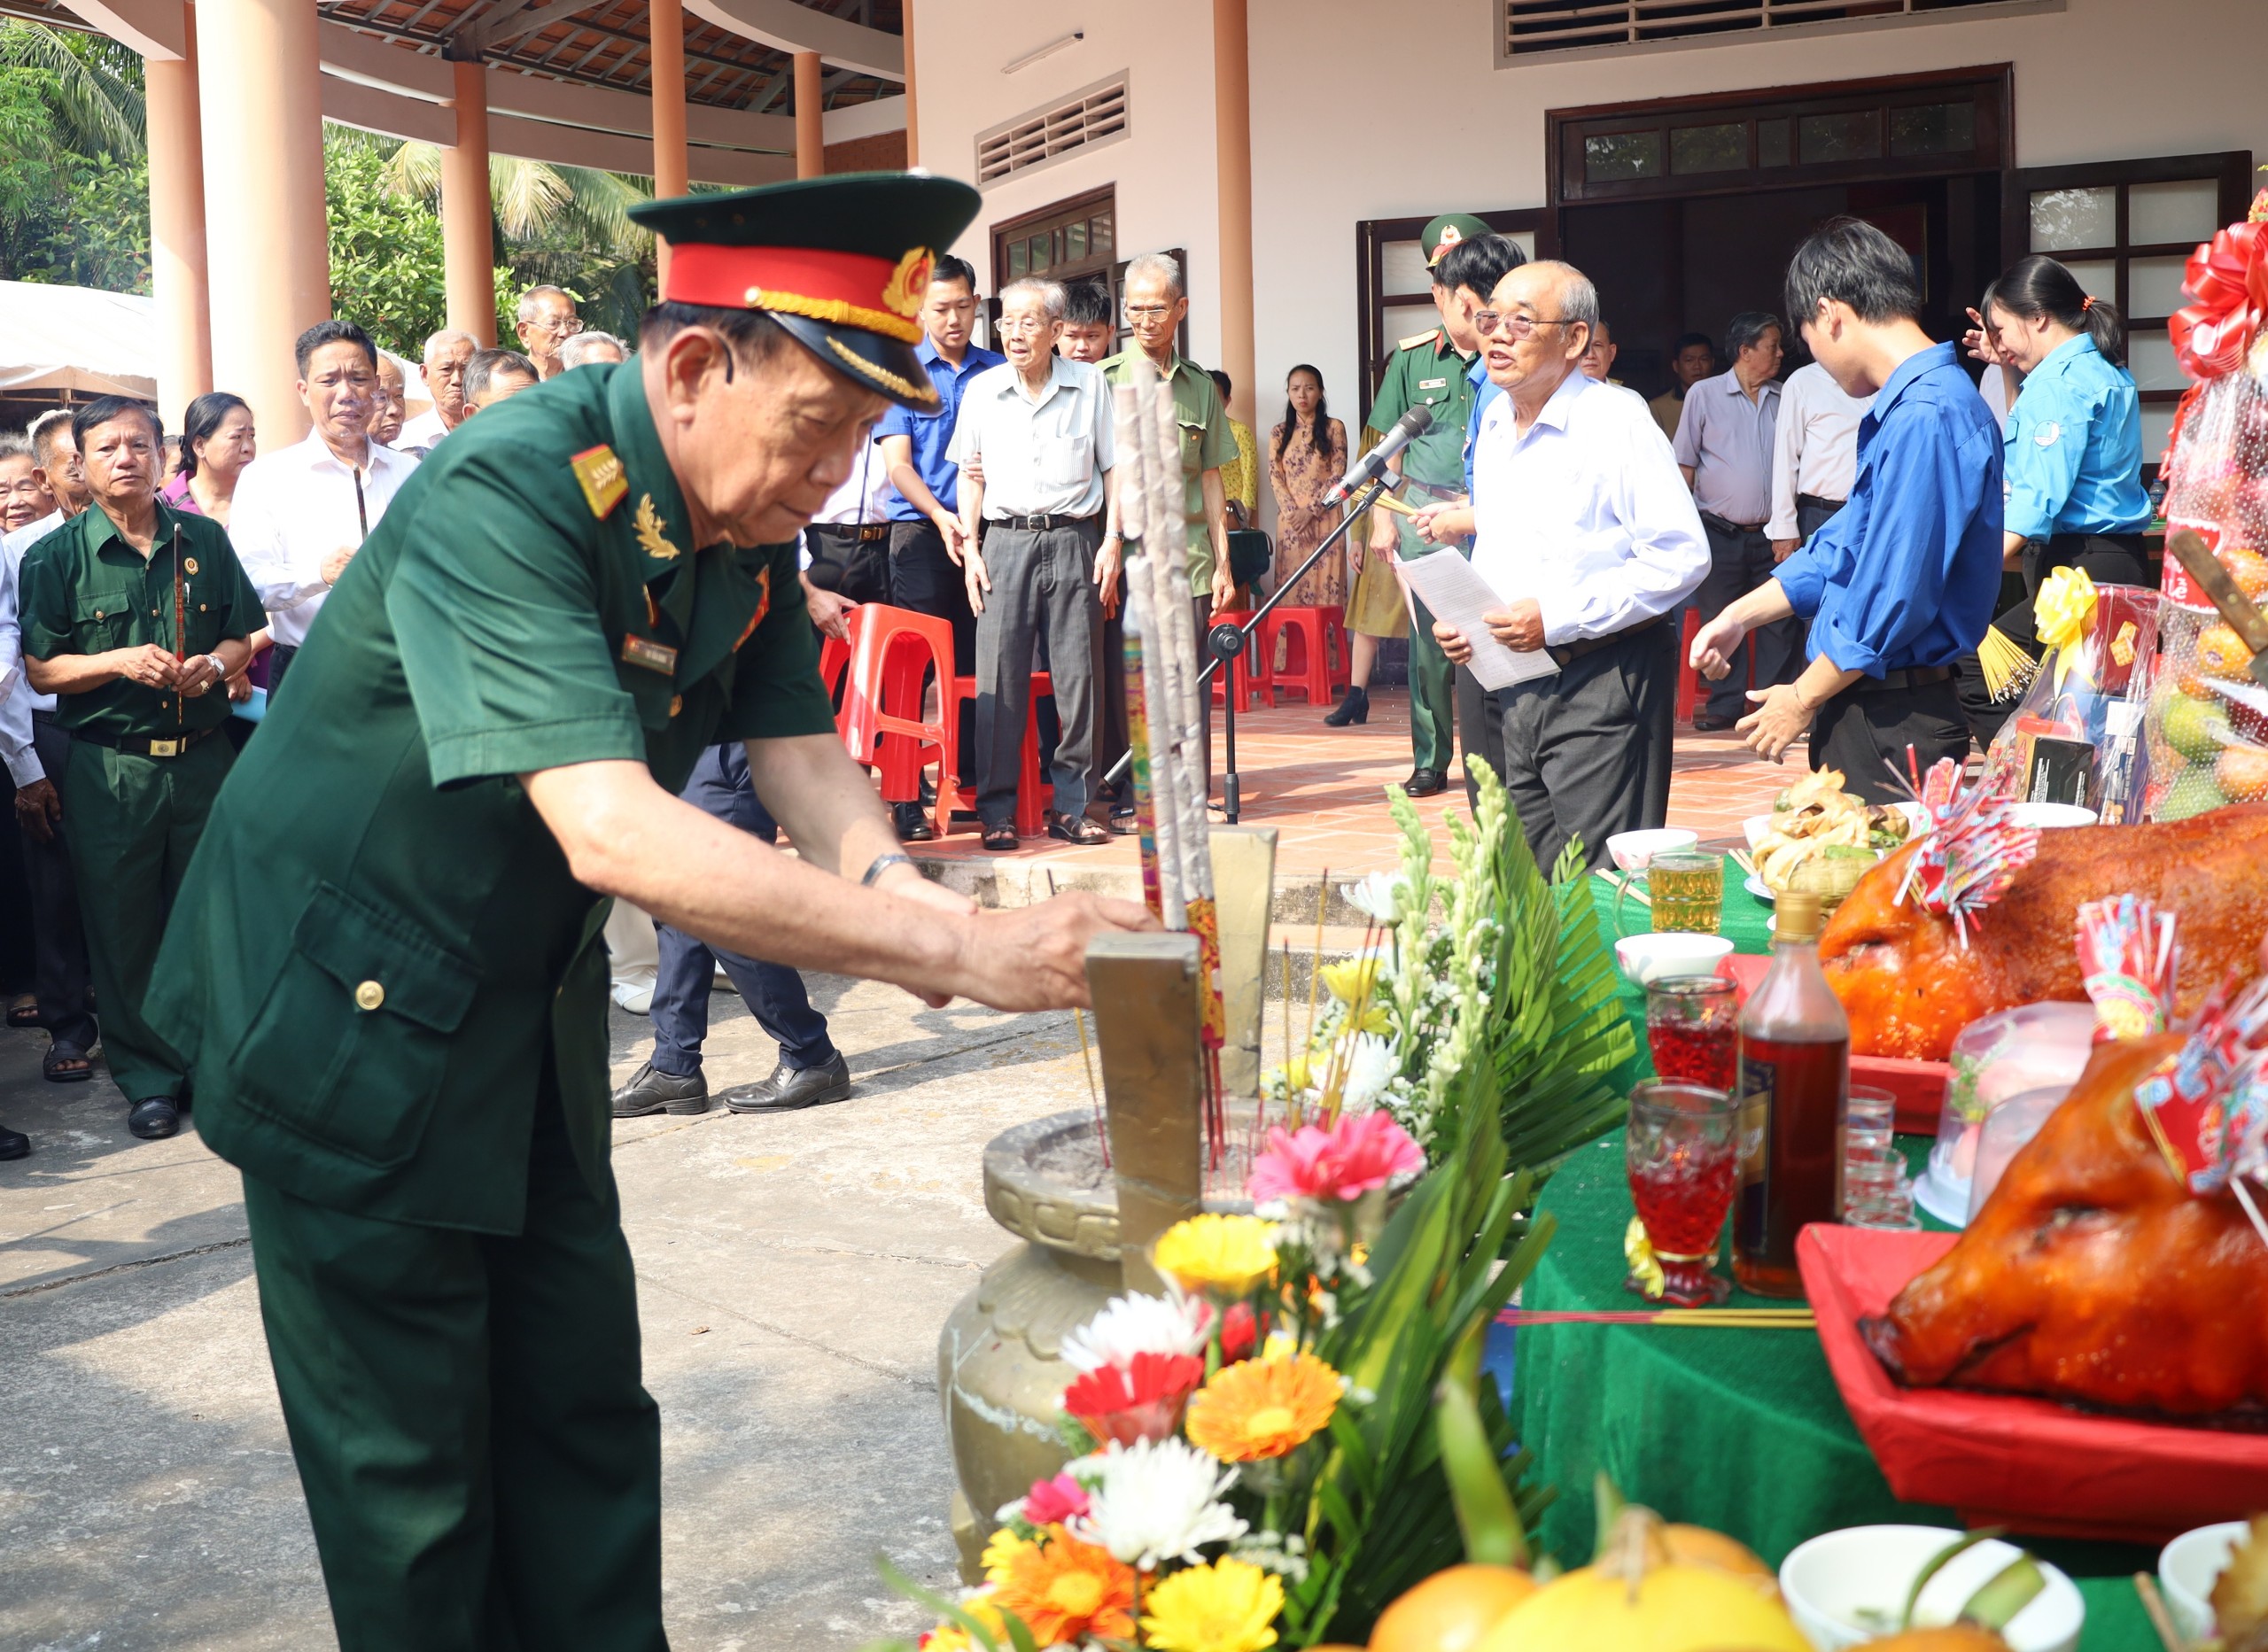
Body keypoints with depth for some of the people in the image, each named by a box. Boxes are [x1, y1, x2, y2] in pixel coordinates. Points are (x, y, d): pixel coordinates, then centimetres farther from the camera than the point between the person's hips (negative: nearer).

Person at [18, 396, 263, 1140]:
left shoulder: (203, 539, 7)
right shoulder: (56, 556, 0)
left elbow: (244, 636, 11)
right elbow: (40, 670, -3)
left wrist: (213, 666, -10)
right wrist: (121, 662, -17)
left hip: (202, 758, 2)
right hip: (109, 768, -2)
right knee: (123, 926, 3)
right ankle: (149, 1078, 15)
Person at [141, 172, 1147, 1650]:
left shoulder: (747, 527, -4)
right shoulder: (500, 500, -30)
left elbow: (803, 757, -4)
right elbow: (614, 834, -40)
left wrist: (888, 881, -27)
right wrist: (957, 949, -40)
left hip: (530, 1007, 7)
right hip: (352, 1020, -7)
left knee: (584, 1412, 11)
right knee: (412, 1472, 2)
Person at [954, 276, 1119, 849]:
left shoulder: (1090, 384, 5)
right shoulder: (981, 390, 8)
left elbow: (1114, 468, 8)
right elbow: (971, 474, 14)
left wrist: (1112, 541, 0)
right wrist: (970, 548, 5)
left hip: (1073, 539, 0)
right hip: (1006, 540, 1)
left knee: (1077, 675, 0)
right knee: (999, 676, -4)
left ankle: (1071, 806, 8)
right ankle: (997, 811, 3)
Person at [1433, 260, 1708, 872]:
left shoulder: (1618, 422, -10)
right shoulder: (1493, 421, 14)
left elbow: (1681, 557, -17)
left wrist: (1556, 617, -20)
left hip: (1599, 686, -7)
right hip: (1504, 690, 7)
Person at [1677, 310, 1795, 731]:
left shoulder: (1783, 399, 9)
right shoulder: (1704, 395, 3)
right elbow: (1684, 464, 3)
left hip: (1772, 533, 2)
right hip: (1721, 533, -2)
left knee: (1779, 620, 1)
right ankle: (1725, 704, 9)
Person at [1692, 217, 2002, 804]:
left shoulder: (1926, 418, -20)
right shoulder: (1901, 409, 14)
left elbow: (1896, 595, -22)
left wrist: (1805, 699, -11)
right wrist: (1740, 616, 25)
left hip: (1893, 730, -10)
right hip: (1862, 710, 10)